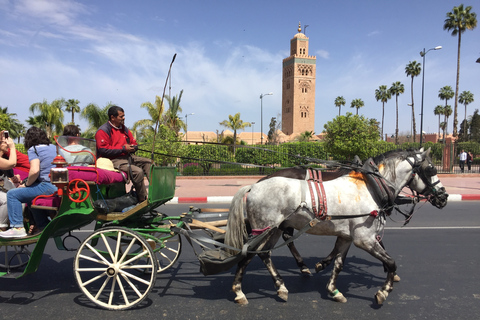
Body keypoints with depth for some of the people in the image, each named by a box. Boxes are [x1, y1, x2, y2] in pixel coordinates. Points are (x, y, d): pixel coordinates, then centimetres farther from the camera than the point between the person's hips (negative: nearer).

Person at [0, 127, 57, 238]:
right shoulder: (54, 147, 19)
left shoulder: (33, 149, -3)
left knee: (12, 194, 2)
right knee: (31, 198, 32)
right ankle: (44, 226, 34)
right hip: (61, 186, 8)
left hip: (49, 187, -8)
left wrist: (27, 184, -1)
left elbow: (35, 170, -19)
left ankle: (18, 228, -2)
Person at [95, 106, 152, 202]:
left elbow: (134, 144, 25)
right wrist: (123, 149, -17)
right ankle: (143, 200, -17)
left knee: (148, 162, -1)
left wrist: (132, 147, -1)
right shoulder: (103, 131, -7)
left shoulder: (124, 129, 19)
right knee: (138, 171, -27)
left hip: (127, 157, 9)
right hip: (113, 161, -9)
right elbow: (103, 150, -18)